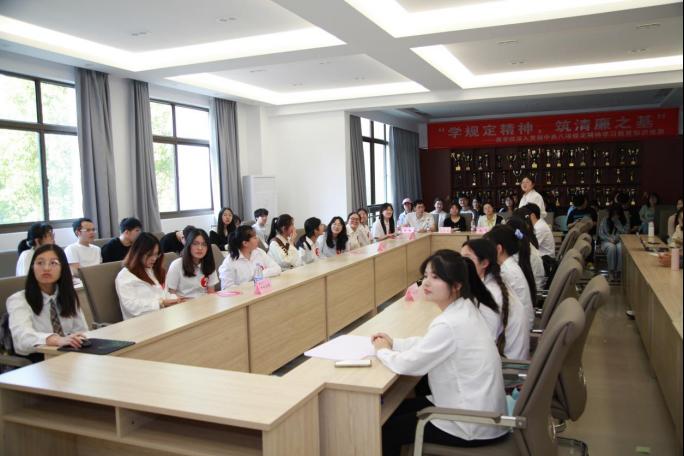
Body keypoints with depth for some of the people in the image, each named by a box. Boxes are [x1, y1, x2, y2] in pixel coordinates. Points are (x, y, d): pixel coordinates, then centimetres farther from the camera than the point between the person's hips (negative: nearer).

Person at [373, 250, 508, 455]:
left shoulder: (449, 324, -29)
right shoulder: (465, 307, -1)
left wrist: (383, 351, -3)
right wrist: (394, 343, 4)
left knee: (387, 429, 7)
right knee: (397, 409, 20)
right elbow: (428, 342, 14)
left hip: (473, 426, -8)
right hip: (480, 409, 8)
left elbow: (408, 365, -22)